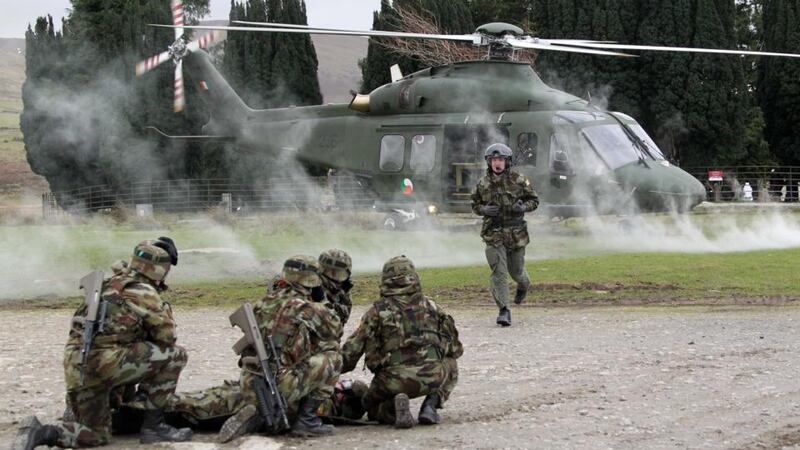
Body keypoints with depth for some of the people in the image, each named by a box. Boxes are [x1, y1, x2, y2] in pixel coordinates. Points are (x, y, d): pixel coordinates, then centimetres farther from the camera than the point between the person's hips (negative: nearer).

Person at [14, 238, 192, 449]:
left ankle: (40, 432, -3)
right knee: (175, 355, -1)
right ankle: (153, 425, 3)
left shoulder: (110, 284, 21)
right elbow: (167, 338, 3)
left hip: (74, 368, 8)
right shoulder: (145, 294, -5)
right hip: (104, 362, -8)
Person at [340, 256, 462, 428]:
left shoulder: (378, 311, 8)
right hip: (432, 376, 1)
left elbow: (351, 351, 5)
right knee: (451, 367, 34)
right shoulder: (430, 307, 14)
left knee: (370, 404, 28)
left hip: (394, 380, -1)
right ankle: (432, 403, 7)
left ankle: (393, 408, -7)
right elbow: (455, 349, 18)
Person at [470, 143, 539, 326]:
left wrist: (523, 207, -17)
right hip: (493, 235, 0)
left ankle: (523, 286, 49)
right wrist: (484, 210, -10)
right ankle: (504, 311, -10)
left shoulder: (519, 180, -4)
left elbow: (534, 200, 4)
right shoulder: (483, 183, 1)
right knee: (498, 272, -11)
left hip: (516, 234, 0)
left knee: (516, 270, 12)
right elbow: (474, 205, 12)